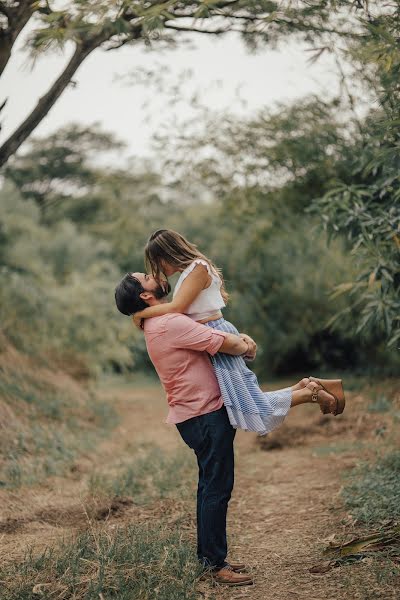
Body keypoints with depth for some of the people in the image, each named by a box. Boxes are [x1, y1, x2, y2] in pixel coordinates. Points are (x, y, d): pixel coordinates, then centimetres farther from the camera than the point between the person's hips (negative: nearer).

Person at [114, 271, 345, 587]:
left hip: (199, 414, 11)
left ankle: (208, 554, 27)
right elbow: (226, 344, -22)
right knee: (217, 488, -5)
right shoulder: (170, 324, -21)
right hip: (205, 415, -11)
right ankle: (215, 563, 2)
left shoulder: (161, 323, 13)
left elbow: (216, 334, 21)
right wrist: (246, 347, 0)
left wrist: (239, 338, 2)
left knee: (211, 486, 17)